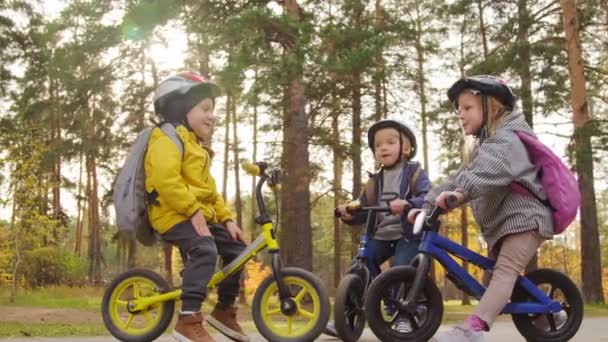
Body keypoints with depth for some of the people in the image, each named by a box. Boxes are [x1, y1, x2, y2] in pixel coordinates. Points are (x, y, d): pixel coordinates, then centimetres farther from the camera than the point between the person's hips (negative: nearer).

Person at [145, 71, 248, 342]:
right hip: (173, 214, -10)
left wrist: (227, 218, 12)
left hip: (198, 215, 10)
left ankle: (225, 309, 21)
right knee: (204, 250, -33)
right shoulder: (168, 138, -9)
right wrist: (194, 211, -26)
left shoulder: (197, 146, 26)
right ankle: (188, 320, -35)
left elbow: (209, 190, 25)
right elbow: (166, 180, -24)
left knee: (236, 248, 9)